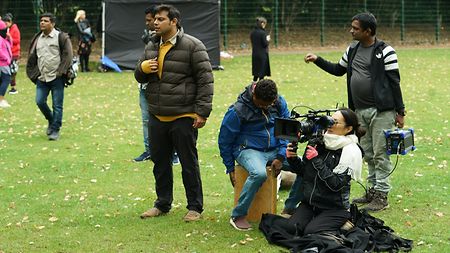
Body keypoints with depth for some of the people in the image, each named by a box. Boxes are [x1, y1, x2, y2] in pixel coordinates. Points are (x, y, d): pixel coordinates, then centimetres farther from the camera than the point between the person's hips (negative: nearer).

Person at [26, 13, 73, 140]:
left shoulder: (61, 37, -5)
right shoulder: (37, 38, 12)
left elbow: (68, 55, -9)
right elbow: (32, 57, 18)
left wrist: (61, 72, -15)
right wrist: (34, 73, 9)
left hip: (56, 78, -5)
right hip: (42, 78, 5)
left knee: (57, 105, -2)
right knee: (40, 101, 0)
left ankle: (55, 130, 8)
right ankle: (51, 120, 26)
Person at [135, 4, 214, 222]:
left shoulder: (192, 46, -9)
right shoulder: (151, 47, 11)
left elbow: (205, 79, -10)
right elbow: (139, 76, 21)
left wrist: (202, 112, -14)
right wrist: (143, 68, -4)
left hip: (183, 117, -6)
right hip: (157, 117, 6)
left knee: (189, 164, 2)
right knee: (160, 162, 14)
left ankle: (195, 208, 12)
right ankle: (163, 204, 28)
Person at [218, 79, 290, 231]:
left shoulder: (279, 103, 0)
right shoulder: (238, 111, -13)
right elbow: (224, 140, -1)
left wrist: (281, 157, -6)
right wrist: (230, 168, 2)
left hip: (275, 150, 5)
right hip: (249, 149, -5)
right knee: (259, 173, -38)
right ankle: (238, 216, -23)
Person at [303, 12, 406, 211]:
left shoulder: (385, 51, -11)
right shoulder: (352, 50, 10)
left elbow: (394, 82, -9)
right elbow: (338, 70, 26)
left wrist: (400, 112, -9)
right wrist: (317, 60, 15)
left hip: (381, 111, -7)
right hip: (360, 111, 7)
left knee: (380, 154, -5)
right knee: (368, 154, 12)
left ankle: (382, 196, 0)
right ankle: (373, 190, 22)